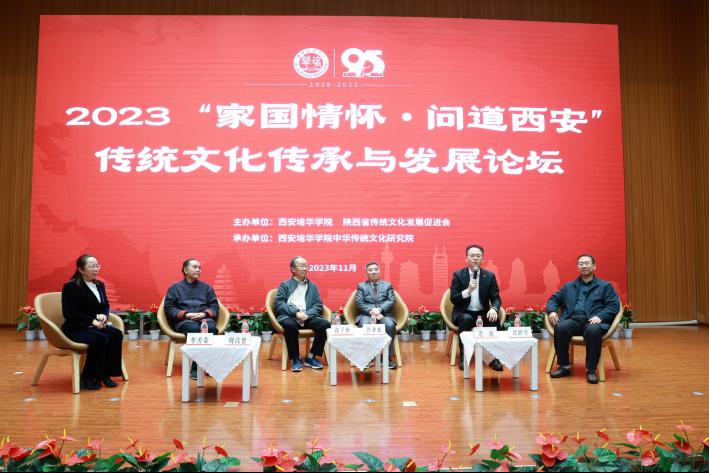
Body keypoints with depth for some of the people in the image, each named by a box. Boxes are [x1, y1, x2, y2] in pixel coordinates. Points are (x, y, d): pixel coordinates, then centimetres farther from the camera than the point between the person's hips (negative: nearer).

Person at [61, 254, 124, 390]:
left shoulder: (99, 285, 11)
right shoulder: (70, 287, -9)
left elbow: (106, 305, 18)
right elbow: (69, 313, -17)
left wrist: (104, 315, -7)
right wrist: (92, 321, -22)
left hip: (95, 326, 7)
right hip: (76, 328, -6)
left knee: (116, 334, -22)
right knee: (100, 338, -33)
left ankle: (105, 374, -12)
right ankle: (87, 378, -17)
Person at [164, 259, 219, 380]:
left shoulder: (206, 287, 22)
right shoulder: (175, 288, 16)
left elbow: (215, 307, 13)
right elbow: (169, 308, 5)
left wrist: (204, 313, -9)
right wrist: (186, 314, -11)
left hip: (204, 318, 2)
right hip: (183, 320, -2)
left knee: (211, 328, -36)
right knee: (194, 328, -38)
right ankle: (195, 368, -34)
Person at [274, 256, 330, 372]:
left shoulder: (312, 286, 20)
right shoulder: (285, 284, 12)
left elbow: (318, 305, 10)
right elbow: (279, 303, -2)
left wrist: (307, 314, -11)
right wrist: (296, 312, -16)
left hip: (308, 317, 3)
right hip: (289, 316, -3)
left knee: (325, 324, -24)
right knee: (289, 325, -37)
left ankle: (310, 357, -10)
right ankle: (296, 359, -18)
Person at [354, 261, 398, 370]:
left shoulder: (388, 285, 19)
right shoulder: (361, 286, 16)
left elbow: (391, 301, 5)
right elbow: (359, 302, 3)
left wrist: (379, 309, -13)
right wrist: (371, 311, -14)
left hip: (384, 314, 1)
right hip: (366, 314, 0)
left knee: (390, 325, -33)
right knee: (365, 326, -36)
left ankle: (388, 356, -25)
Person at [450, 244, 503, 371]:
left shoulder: (490, 275, 3)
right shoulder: (458, 274, -3)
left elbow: (496, 298, 0)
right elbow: (453, 299, -9)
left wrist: (494, 309, -24)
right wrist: (468, 290, -25)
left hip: (483, 313, 2)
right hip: (463, 314, -2)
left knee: (494, 319, -29)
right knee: (467, 319, -35)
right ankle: (464, 357, -23)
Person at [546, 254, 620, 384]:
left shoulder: (605, 286, 16)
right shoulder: (568, 286, 25)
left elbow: (614, 306, 4)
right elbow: (553, 299, 21)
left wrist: (600, 316, -16)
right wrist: (552, 311, -3)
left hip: (593, 321, -2)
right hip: (573, 319, 2)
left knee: (593, 331, -39)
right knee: (560, 328, -32)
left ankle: (591, 369, -23)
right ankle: (564, 366, -16)